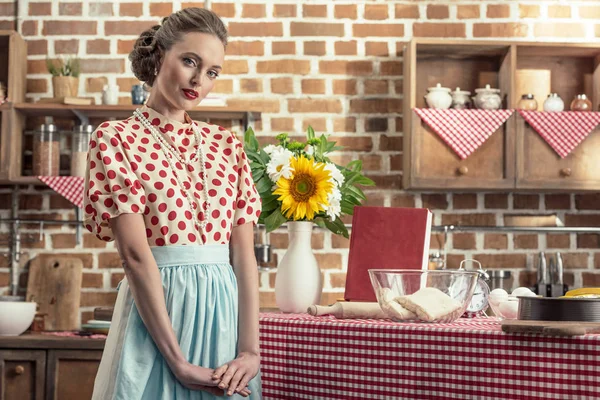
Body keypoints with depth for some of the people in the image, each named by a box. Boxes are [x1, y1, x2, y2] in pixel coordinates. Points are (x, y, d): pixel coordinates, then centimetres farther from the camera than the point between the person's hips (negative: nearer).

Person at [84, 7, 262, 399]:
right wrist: (177, 361, -19)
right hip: (155, 311, -4)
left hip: (227, 309, 4)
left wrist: (250, 350, -10)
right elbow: (135, 253, -13)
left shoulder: (227, 146, 10)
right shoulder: (116, 139, -3)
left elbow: (244, 254, 2)